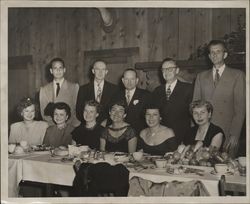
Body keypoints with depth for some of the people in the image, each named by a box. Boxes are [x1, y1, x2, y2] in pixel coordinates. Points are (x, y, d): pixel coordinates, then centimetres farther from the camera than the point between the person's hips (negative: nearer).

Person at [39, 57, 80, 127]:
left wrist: (74, 128, -11)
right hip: (51, 128, 2)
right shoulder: (44, 89, 11)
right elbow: (44, 113, 8)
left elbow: (78, 110, 1)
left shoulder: (74, 87, 5)